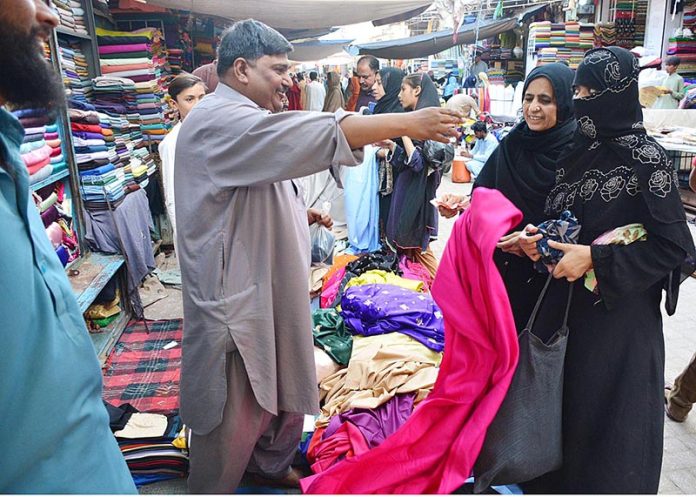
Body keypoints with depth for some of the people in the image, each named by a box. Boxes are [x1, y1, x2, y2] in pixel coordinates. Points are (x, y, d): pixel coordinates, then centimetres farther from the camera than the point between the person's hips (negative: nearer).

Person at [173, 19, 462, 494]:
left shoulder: (249, 124, 16)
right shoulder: (217, 121, -19)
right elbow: (313, 134, -31)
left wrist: (302, 215, 10)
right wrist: (407, 123, -27)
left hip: (272, 291, 10)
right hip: (235, 301, -10)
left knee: (287, 391, 24)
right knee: (233, 425, 5)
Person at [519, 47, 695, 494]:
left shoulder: (647, 158, -13)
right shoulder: (578, 150, 6)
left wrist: (595, 258, -20)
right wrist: (537, 236, -7)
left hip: (619, 312, -6)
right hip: (567, 302, 6)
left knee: (607, 417, 6)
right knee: (562, 402, 16)